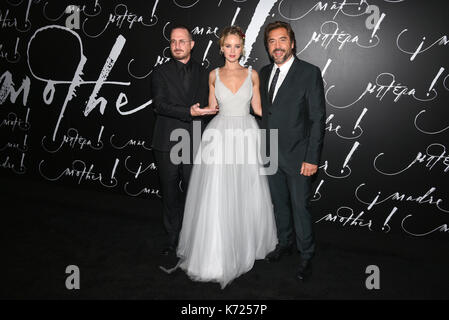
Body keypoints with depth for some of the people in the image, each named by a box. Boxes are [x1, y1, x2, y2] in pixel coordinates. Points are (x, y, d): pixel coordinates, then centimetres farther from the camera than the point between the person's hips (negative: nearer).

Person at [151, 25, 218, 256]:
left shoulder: (202, 73, 10)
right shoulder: (160, 72, 2)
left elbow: (205, 106, 14)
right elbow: (159, 105, -10)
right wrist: (188, 112, -21)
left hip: (194, 142, 1)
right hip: (167, 143, -1)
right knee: (170, 193, 8)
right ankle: (173, 238, 22)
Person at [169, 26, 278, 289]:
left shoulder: (252, 74, 6)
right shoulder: (214, 75, 7)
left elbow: (258, 109, 11)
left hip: (247, 133, 1)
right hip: (220, 135, 0)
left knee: (247, 195, 6)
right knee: (217, 197, -3)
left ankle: (247, 245, 27)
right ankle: (217, 254, 10)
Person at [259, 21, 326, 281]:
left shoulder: (310, 73, -9)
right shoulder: (264, 73, 9)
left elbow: (318, 118, -11)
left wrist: (312, 158, -15)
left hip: (298, 156, -5)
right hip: (271, 155, 6)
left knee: (300, 207, 2)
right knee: (280, 203, 18)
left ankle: (306, 256, 21)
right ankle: (285, 244, 37)